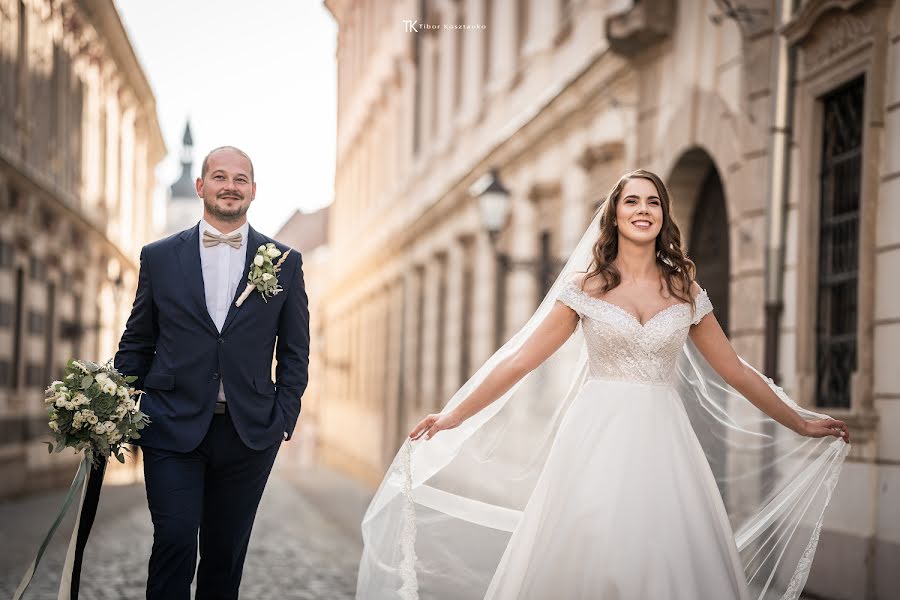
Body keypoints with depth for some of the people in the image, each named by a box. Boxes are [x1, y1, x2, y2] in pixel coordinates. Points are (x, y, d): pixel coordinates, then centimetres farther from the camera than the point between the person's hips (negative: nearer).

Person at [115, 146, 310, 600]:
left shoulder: (284, 263, 6)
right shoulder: (159, 257, 5)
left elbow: (295, 351, 8)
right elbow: (136, 343, 8)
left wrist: (284, 417, 0)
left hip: (249, 434, 1)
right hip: (173, 428, -1)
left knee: (226, 553, 9)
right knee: (174, 543, -9)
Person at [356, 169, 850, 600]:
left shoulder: (684, 290, 8)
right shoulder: (586, 287, 3)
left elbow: (736, 371, 15)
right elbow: (519, 361, 3)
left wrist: (800, 424, 18)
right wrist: (453, 417, 0)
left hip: (662, 445, 2)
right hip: (598, 444, -1)